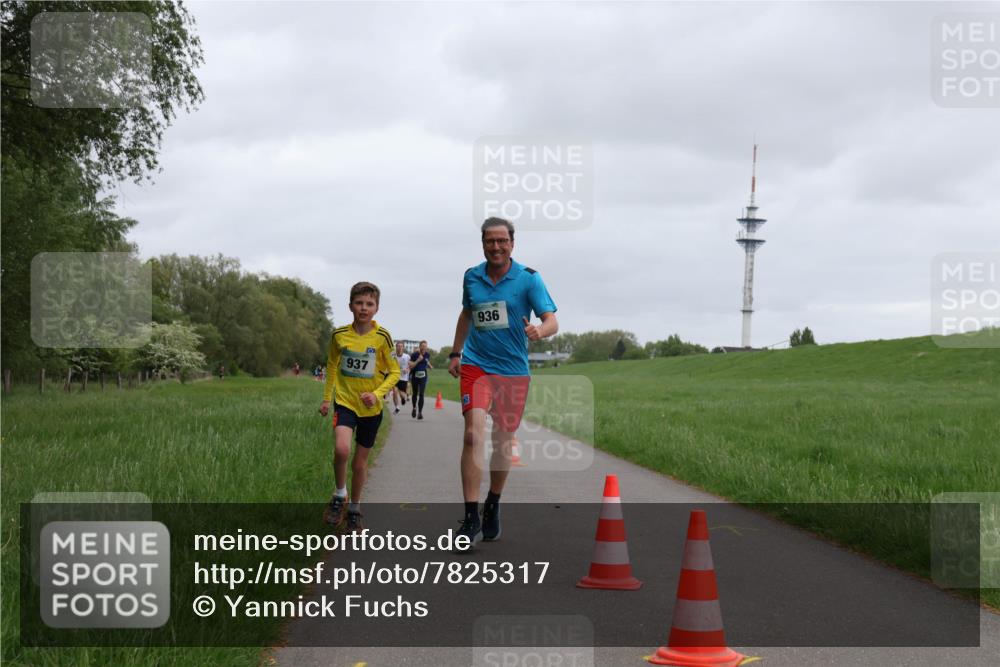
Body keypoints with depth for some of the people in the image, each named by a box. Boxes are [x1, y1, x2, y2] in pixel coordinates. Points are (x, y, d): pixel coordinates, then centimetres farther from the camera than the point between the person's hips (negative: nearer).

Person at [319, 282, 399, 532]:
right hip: (345, 401, 0)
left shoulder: (382, 337, -10)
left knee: (361, 460, 10)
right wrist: (326, 398, 14)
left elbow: (394, 372, -4)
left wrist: (377, 393, -19)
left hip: (371, 407, 0)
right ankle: (339, 495, 0)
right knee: (341, 448, -25)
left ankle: (354, 509, 29)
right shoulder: (339, 335, -4)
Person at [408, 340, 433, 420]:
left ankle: (420, 412, -11)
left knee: (421, 394, -11)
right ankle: (414, 408, 41)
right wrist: (418, 360, -25)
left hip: (423, 376, 1)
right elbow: (410, 366, -15)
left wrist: (429, 366, -3)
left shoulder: (427, 355, -1)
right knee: (415, 393, 15)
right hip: (415, 376, -1)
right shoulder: (415, 354, -12)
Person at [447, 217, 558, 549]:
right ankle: (471, 518, -18)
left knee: (503, 442, 10)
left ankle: (493, 507, 32)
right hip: (476, 366, 1)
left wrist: (539, 331, -34)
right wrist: (455, 352, 20)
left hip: (514, 371, 0)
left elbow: (552, 321, -11)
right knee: (473, 434, -17)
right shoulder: (471, 277, 5)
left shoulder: (528, 278, -5)